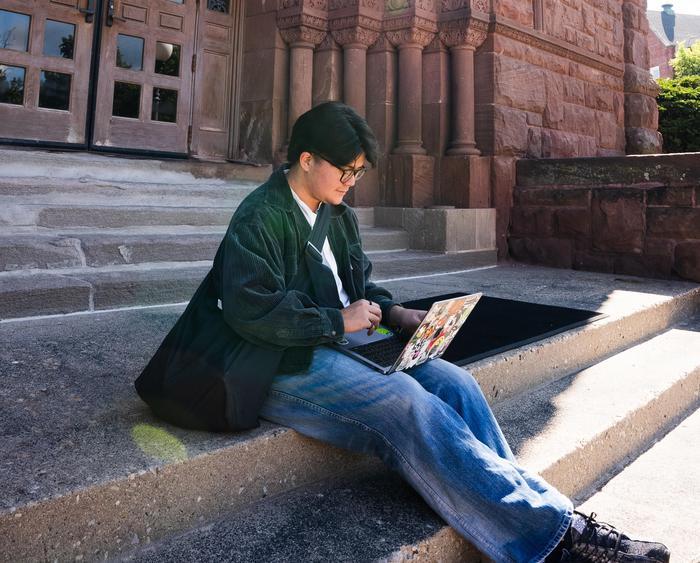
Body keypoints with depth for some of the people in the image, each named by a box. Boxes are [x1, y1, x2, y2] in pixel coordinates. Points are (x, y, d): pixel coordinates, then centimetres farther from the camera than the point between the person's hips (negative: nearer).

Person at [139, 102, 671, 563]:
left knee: (455, 382, -14)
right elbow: (251, 310, -21)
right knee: (406, 401, -29)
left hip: (345, 347, 8)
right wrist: (339, 319, -17)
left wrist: (392, 311, 3)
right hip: (290, 367, -8)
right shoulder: (260, 217, -10)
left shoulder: (341, 216, 16)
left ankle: (531, 500, -10)